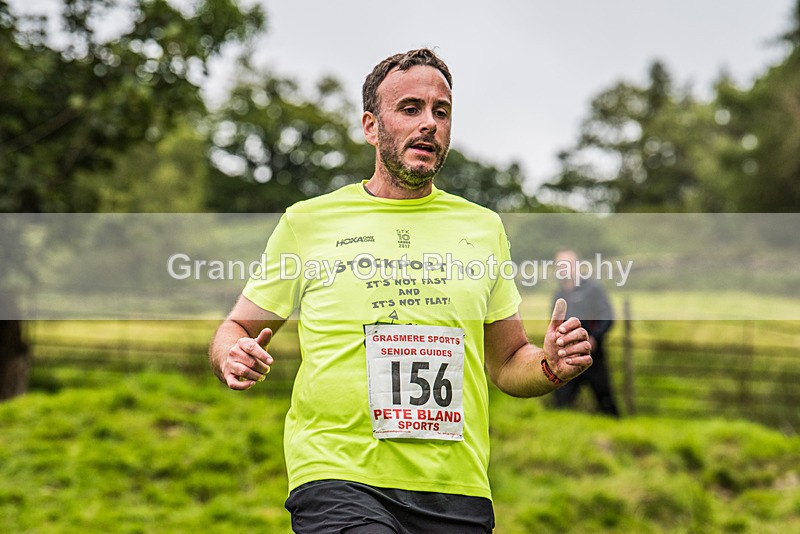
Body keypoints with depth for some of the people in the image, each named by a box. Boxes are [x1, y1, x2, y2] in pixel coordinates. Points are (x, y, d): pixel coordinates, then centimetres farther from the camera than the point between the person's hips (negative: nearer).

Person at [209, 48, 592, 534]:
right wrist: (234, 356, -9)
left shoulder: (483, 226, 14)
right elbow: (236, 328, 14)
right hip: (339, 480, -3)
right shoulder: (308, 221, 6)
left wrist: (552, 366, -1)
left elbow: (508, 362, 21)